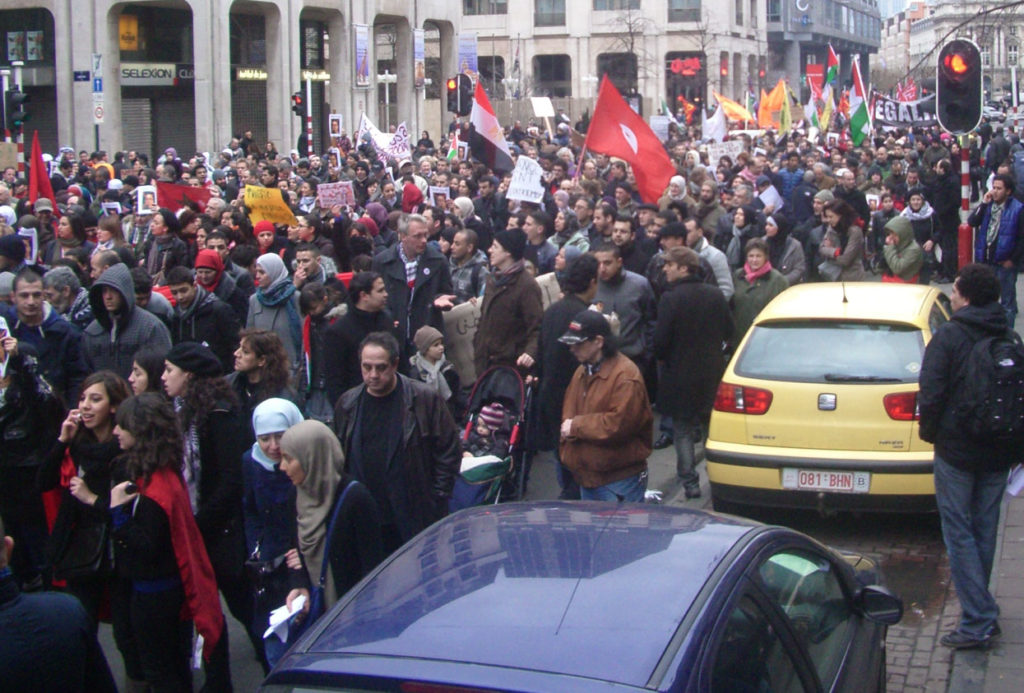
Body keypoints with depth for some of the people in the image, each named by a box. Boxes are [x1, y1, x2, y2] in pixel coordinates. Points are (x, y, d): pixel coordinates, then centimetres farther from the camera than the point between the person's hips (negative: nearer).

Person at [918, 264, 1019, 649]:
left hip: (956, 449, -5)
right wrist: (1012, 446, 17)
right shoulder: (1010, 339, 4)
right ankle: (980, 611, 26)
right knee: (984, 530, 16)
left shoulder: (948, 337, -12)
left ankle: (978, 621, -6)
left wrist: (930, 432, 1)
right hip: (997, 453, 5)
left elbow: (931, 394, -16)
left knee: (959, 533, -1)